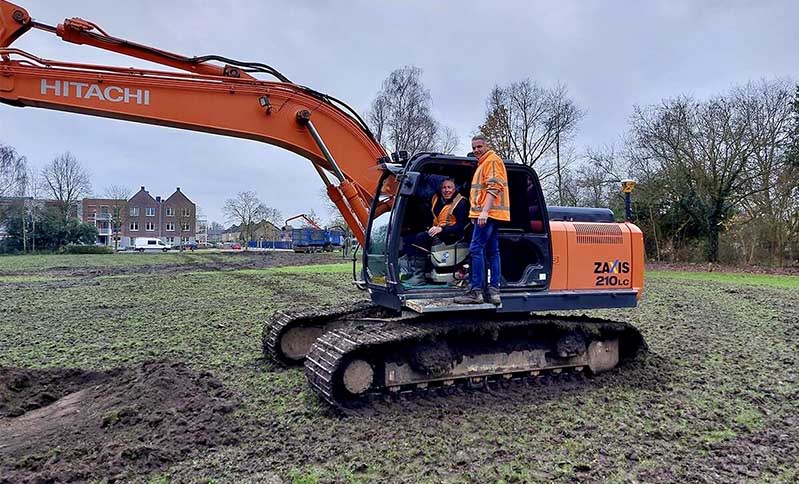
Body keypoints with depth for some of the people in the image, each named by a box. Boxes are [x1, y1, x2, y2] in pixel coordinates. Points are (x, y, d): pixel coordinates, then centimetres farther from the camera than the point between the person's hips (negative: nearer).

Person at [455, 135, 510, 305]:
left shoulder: (492, 160, -6)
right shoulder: (484, 163, 25)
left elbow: (494, 188, -17)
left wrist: (484, 211, -25)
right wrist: (476, 213, 27)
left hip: (488, 214, -11)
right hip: (492, 214, 11)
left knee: (476, 249, -14)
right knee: (492, 252, 7)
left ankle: (475, 291, -15)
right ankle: (494, 291, 9)